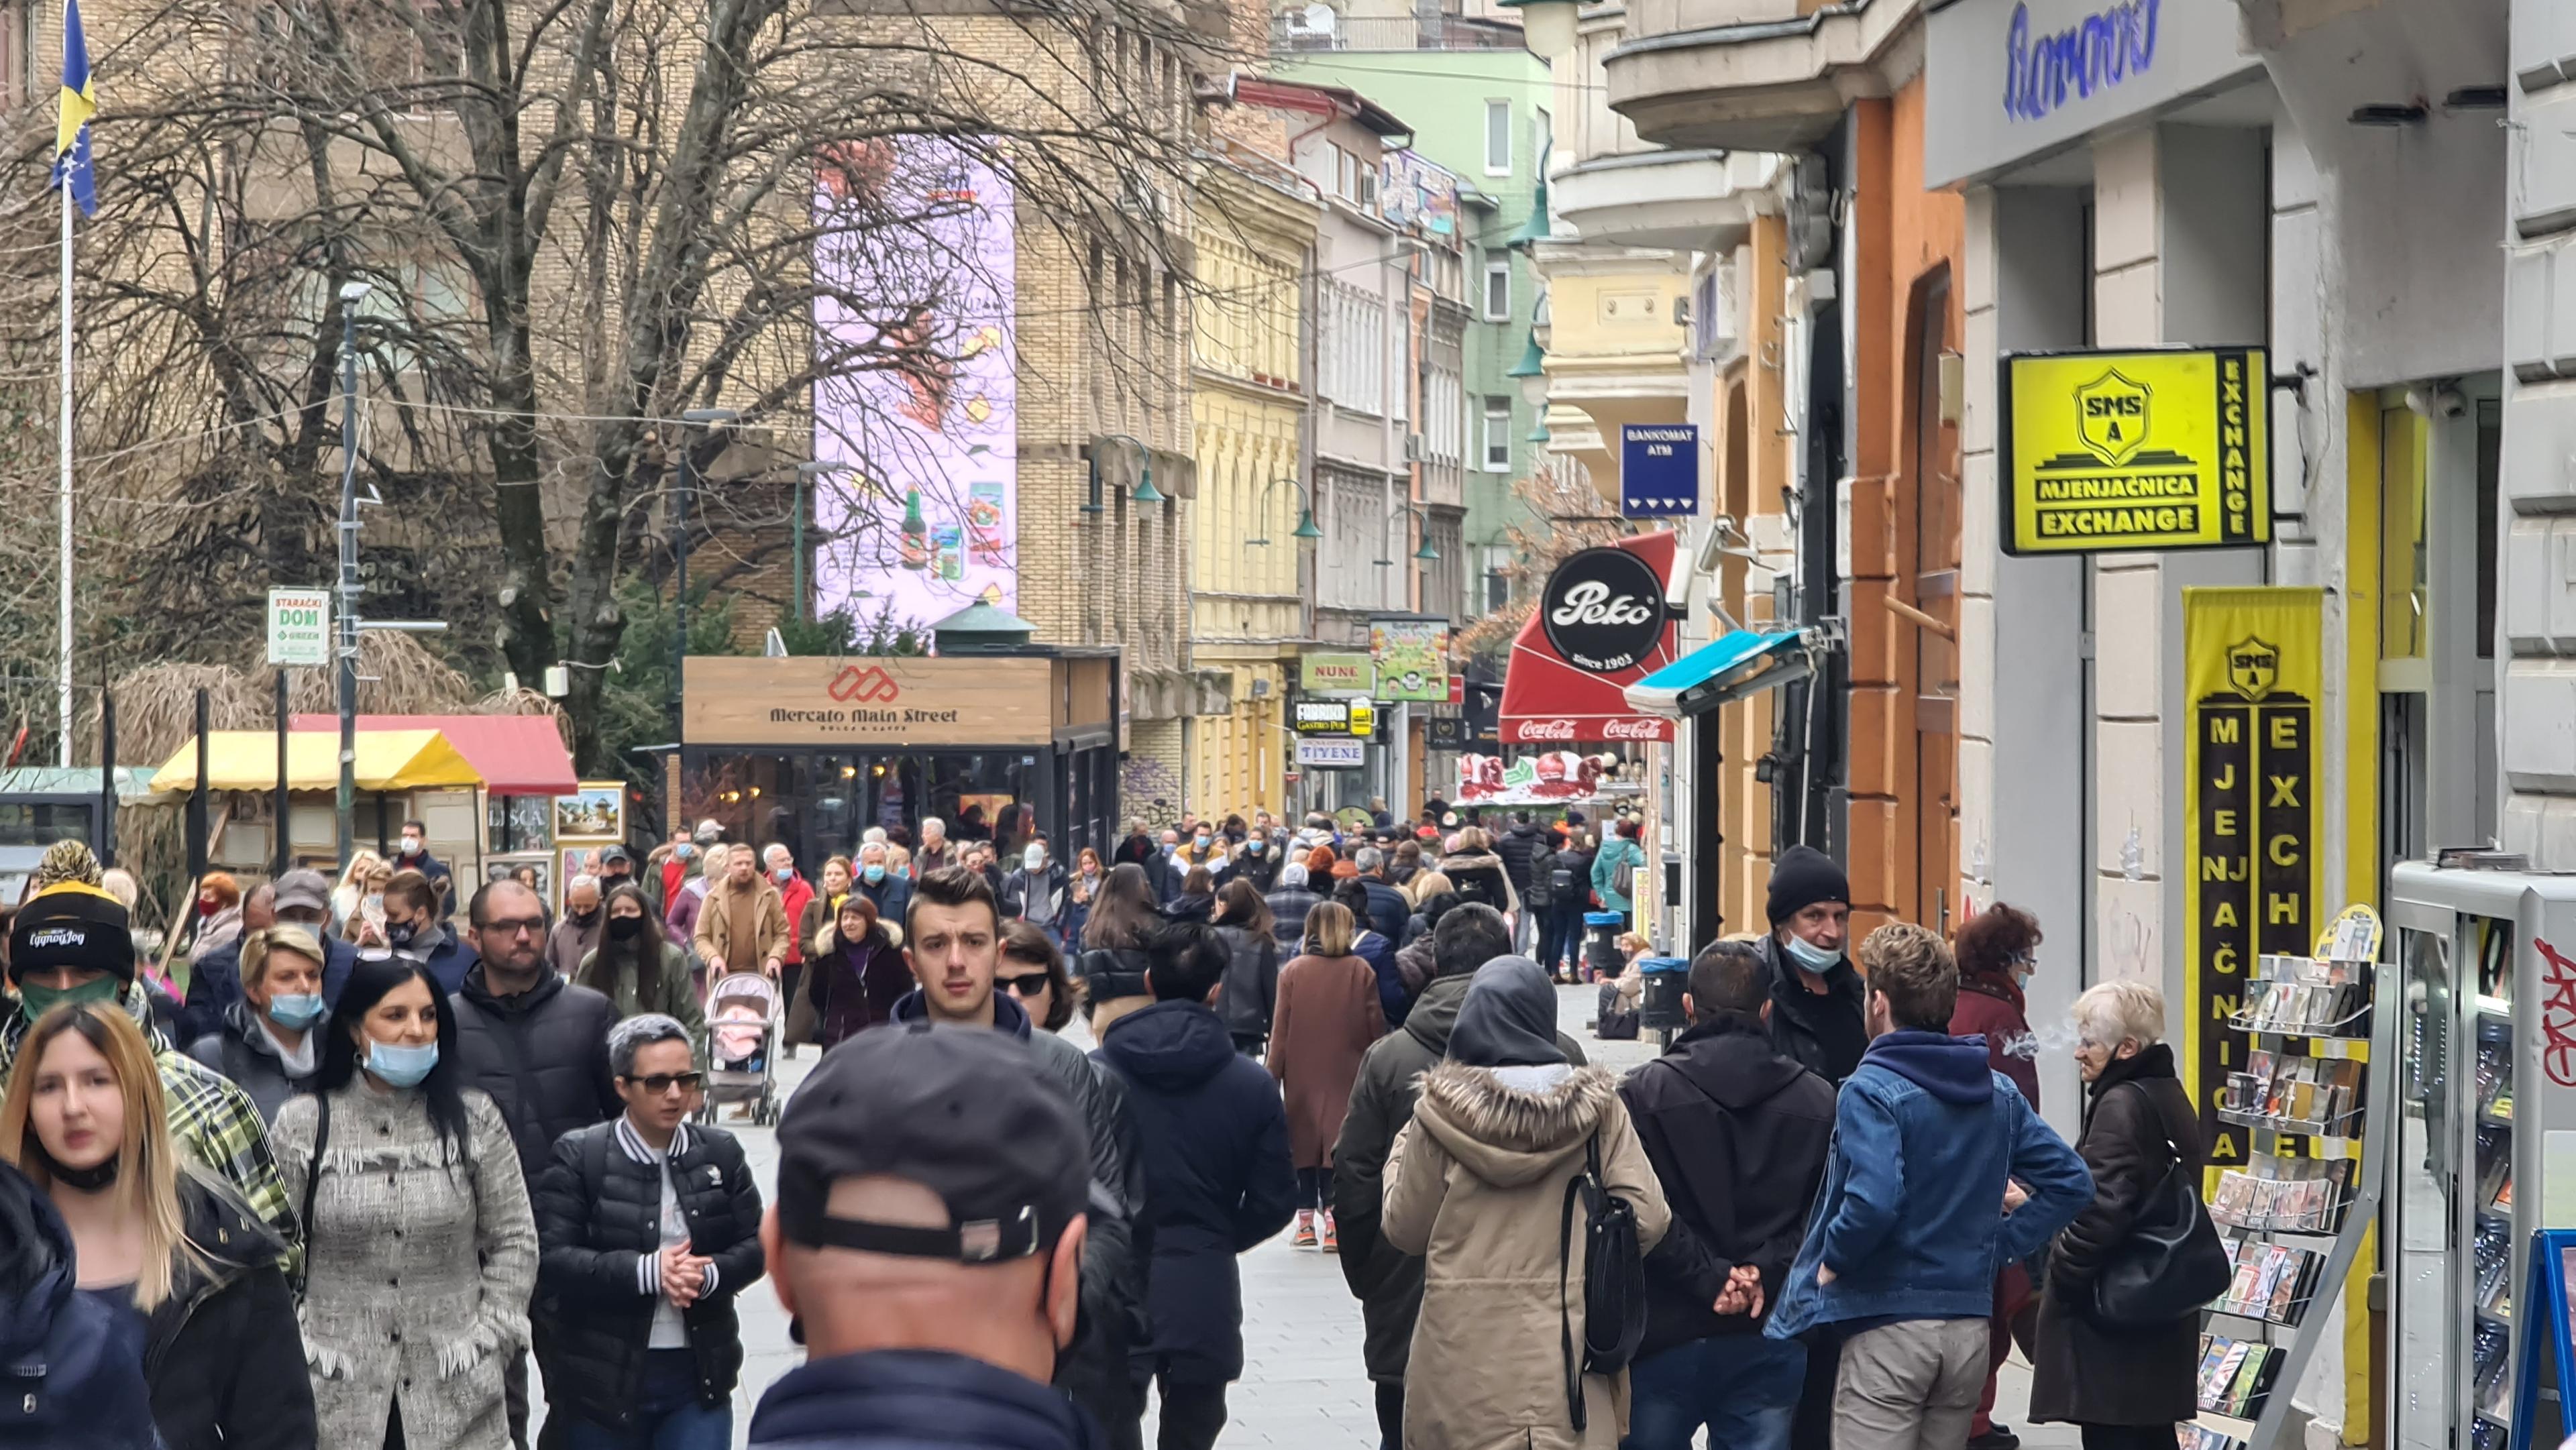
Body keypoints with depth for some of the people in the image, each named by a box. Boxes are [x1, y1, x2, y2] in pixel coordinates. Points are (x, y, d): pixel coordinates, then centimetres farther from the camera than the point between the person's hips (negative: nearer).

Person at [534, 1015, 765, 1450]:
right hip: (604, 1378, -2)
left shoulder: (721, 1153, 6)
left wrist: (708, 1275, -17)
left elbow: (756, 1245, 5)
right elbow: (552, 1258, -13)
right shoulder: (579, 1157, -6)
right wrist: (646, 1272, -23)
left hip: (699, 1378, 2)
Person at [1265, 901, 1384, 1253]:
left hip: (1302, 1074, 1)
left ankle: (1307, 1219, 14)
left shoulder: (1293, 971, -3)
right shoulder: (1362, 972, -3)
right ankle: (1332, 1218, -11)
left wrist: (1274, 1074, 4)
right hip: (1346, 1075, -1)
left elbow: (1280, 1029, -1)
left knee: (1304, 1141, 10)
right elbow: (1376, 1026, 0)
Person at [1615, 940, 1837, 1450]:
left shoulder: (1644, 1092, -5)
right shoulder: (1818, 1101, 5)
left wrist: (1709, 1276, -10)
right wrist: (1766, 1271, -7)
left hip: (1666, 1336, -2)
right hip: (1770, 1342, 2)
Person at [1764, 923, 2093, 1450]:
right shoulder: (1999, 1091, 10)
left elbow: (1873, 1201, -27)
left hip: (1887, 1326, -7)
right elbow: (2071, 1181, 12)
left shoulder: (1872, 1090, -13)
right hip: (1971, 1323, 7)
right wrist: (1997, 1244, 11)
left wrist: (1831, 1262, -10)